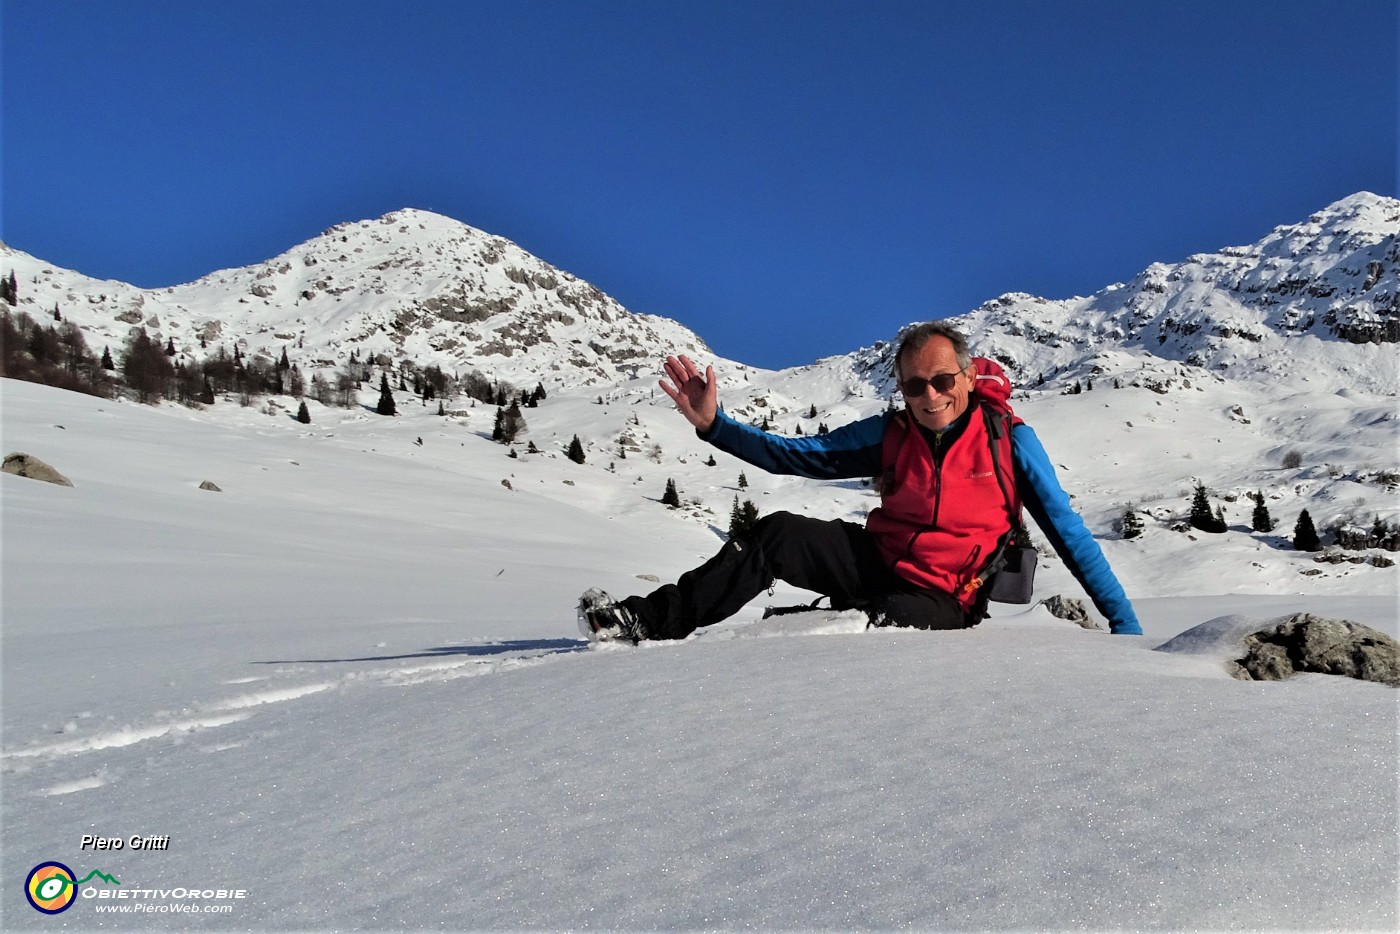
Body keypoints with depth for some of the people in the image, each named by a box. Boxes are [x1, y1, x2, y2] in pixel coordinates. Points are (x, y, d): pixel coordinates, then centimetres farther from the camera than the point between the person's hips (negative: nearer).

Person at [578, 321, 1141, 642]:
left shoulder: (1009, 438, -9)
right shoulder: (890, 434, -1)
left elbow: (1065, 530, -4)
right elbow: (799, 456, -1)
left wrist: (1123, 621, -7)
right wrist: (713, 425, -13)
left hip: (938, 599, -2)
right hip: (875, 558, 3)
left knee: (889, 624, -37)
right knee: (778, 534, -21)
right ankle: (655, 620, -20)